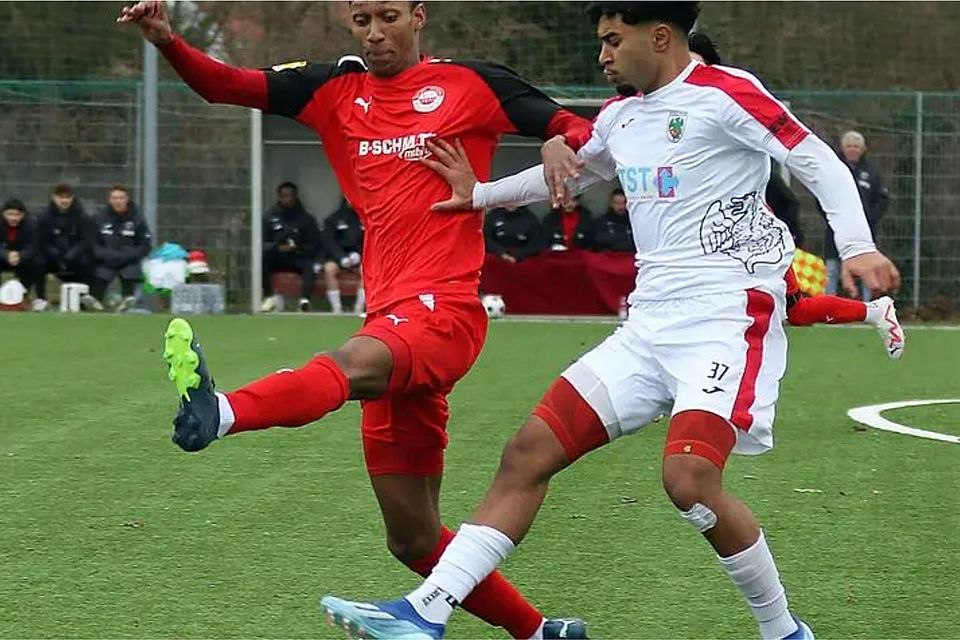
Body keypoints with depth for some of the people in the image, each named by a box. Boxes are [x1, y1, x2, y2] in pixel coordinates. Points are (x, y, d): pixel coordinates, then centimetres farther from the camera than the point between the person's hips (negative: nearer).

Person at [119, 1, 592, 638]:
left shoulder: (469, 83, 5)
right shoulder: (338, 90, 16)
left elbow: (573, 127, 5)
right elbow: (230, 85, 6)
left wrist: (566, 143, -19)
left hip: (447, 309, -6)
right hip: (390, 319, 7)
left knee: (353, 364, -39)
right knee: (413, 539, 8)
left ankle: (217, 414, -66)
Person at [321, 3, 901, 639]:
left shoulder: (725, 95, -8)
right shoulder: (621, 116, 16)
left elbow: (822, 165, -12)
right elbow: (569, 173, 36)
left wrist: (856, 246, -26)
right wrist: (480, 194, 34)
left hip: (729, 318, -8)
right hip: (650, 324, 8)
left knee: (689, 477, -27)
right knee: (530, 451, -1)